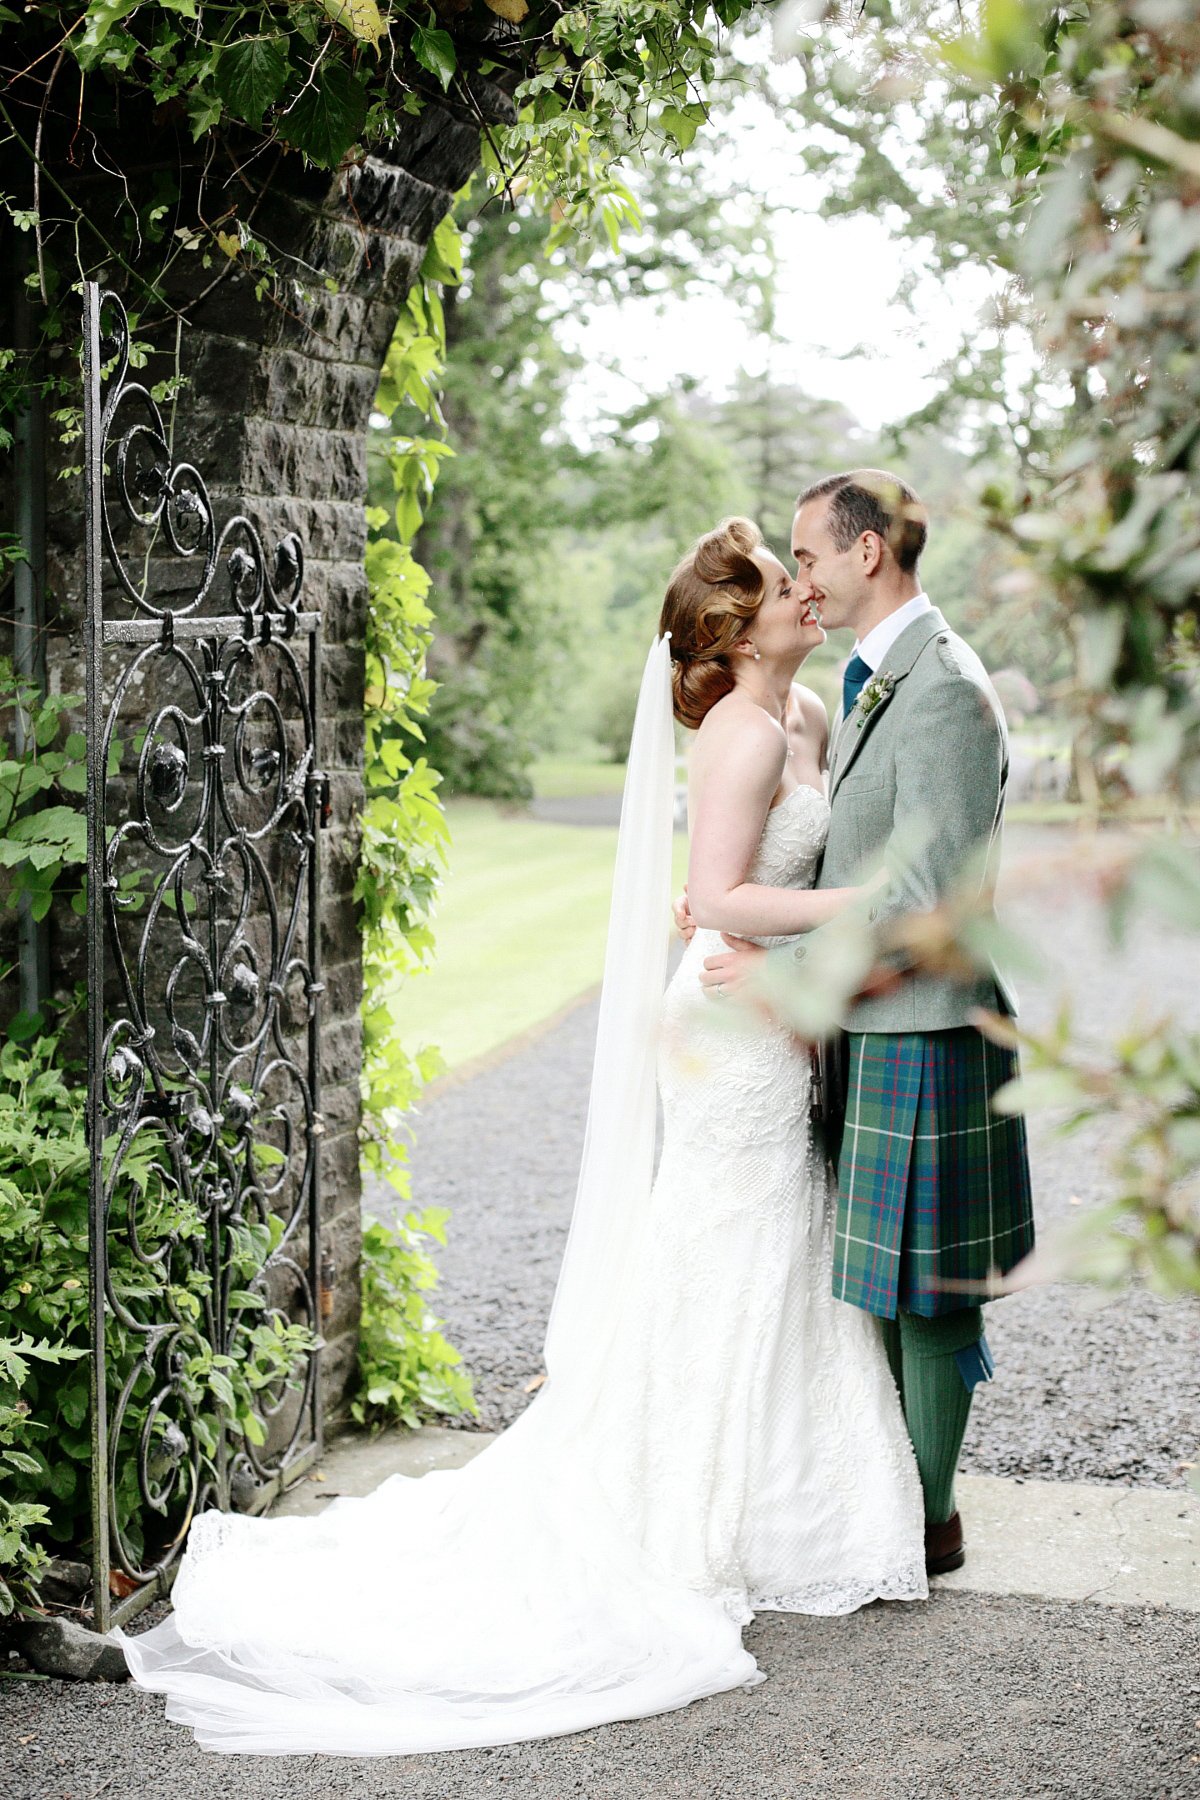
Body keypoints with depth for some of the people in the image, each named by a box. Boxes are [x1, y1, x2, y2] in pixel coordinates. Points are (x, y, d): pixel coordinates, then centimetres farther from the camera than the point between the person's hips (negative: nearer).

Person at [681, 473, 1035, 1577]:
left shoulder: (944, 689, -19)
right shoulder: (879, 679, 14)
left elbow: (932, 896, -24)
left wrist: (785, 967, -19)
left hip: (923, 1031, -10)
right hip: (874, 1029, 10)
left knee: (922, 1289, 2)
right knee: (890, 1281, 18)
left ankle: (928, 1517, 15)